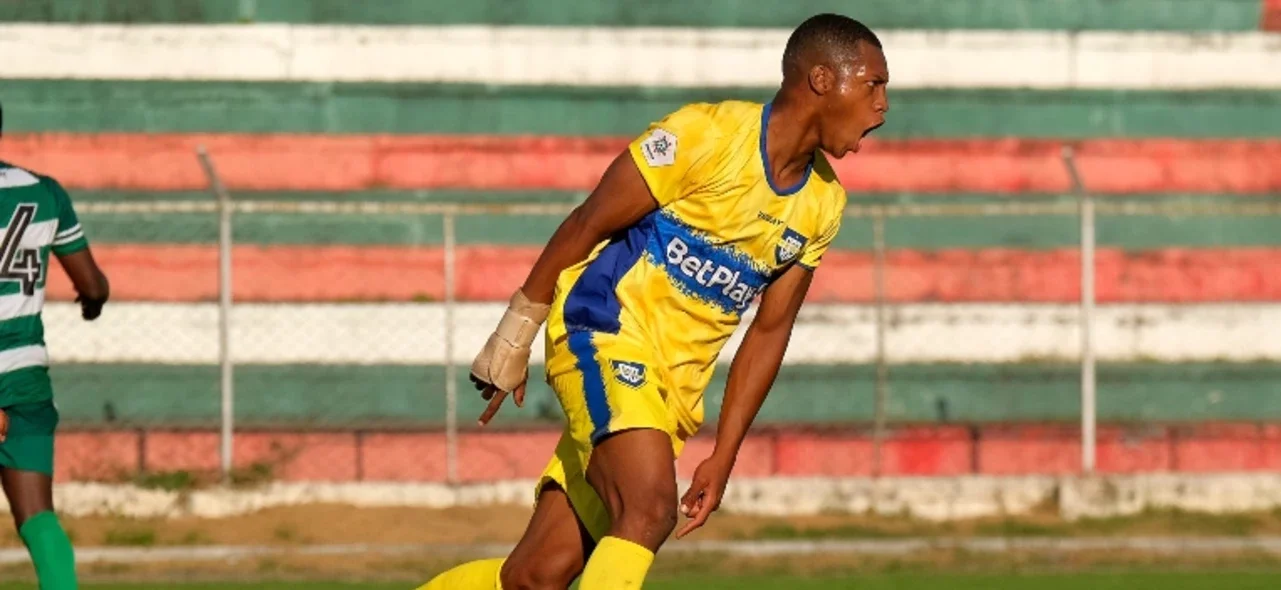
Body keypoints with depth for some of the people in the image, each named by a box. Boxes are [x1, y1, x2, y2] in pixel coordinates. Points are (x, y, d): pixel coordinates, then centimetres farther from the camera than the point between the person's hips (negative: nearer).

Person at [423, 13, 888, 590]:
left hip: (674, 387, 6)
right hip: (605, 333, -6)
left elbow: (769, 331, 13)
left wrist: (723, 457, 9)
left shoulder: (822, 204, 7)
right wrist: (515, 336, -3)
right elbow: (587, 223, -6)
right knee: (650, 509, -29)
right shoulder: (707, 135, -13)